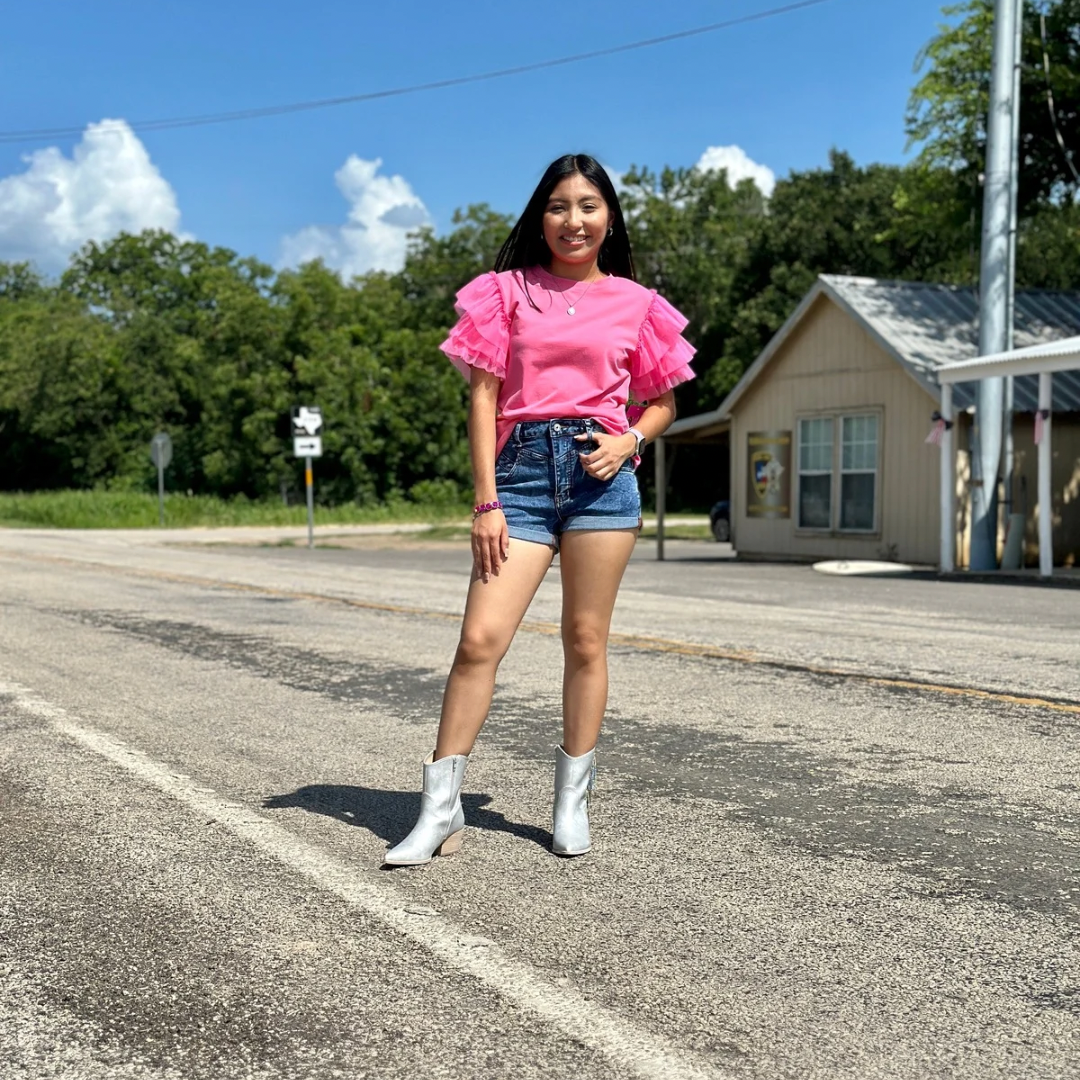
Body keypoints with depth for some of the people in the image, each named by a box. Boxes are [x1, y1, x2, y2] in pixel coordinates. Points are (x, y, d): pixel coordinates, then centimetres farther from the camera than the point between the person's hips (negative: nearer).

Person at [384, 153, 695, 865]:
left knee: (586, 640, 4)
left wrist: (628, 442, -5)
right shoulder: (507, 292, 8)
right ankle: (441, 811, -1)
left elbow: (662, 403, 18)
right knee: (481, 638, -8)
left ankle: (573, 801, 17)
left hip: (600, 471, 1)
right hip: (521, 468, 0)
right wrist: (487, 501, -4)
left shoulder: (635, 303, 10)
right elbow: (483, 396, 3)